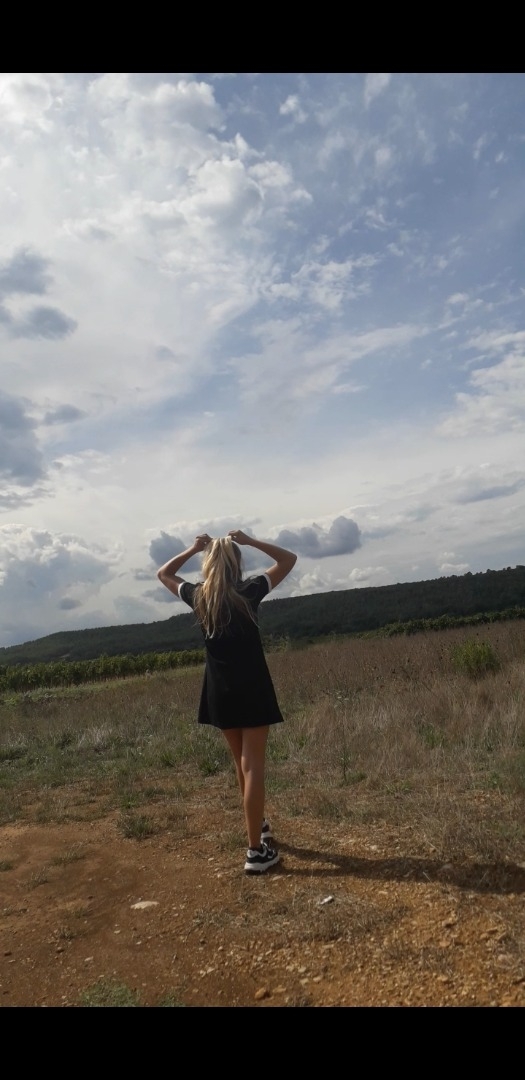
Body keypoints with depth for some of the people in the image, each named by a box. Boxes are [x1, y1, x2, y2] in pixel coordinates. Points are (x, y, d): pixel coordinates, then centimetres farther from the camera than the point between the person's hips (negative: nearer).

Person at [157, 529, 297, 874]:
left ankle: (258, 825, 38)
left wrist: (193, 549, 7)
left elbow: (164, 574, 17)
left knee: (242, 763, 20)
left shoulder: (199, 598, -1)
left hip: (220, 693, 4)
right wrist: (249, 541, -4)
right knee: (253, 766, -1)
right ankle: (257, 850, 3)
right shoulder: (249, 592, -10)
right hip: (252, 689, -4)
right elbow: (289, 559, 0)